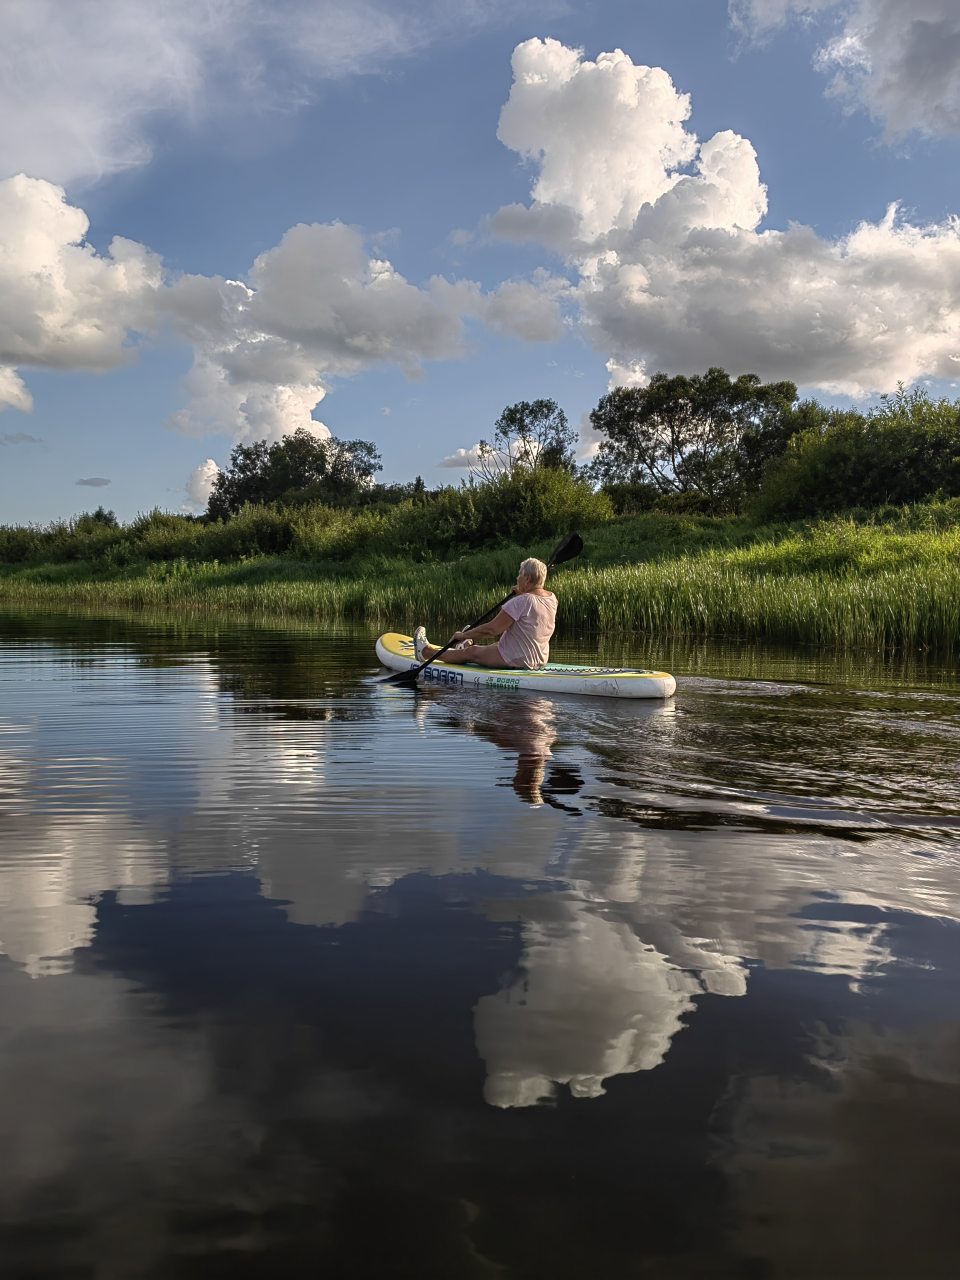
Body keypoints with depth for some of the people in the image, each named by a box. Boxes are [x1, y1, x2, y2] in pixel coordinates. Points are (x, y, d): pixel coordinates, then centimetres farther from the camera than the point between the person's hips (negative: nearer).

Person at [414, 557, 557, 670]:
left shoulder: (521, 601, -24)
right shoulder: (552, 598, 0)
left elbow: (491, 629, -21)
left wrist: (463, 635, -9)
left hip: (516, 660, -8)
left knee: (471, 652, 10)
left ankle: (426, 651, 28)